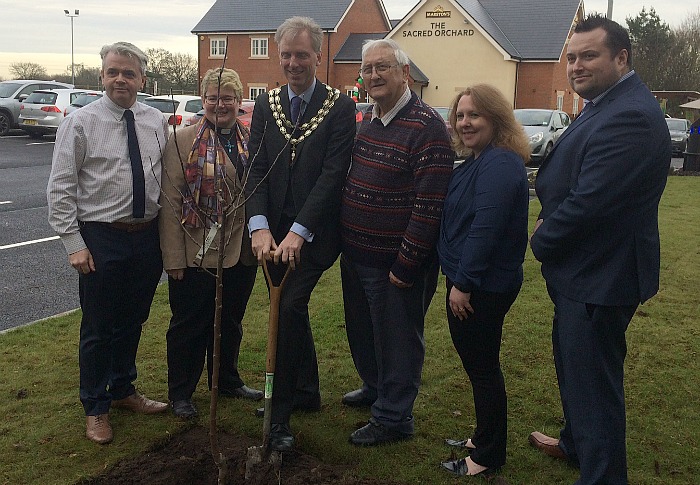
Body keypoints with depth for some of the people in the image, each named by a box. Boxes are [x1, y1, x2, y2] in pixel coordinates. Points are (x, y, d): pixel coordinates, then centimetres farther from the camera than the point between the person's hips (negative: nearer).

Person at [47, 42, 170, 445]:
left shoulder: (157, 122, 4)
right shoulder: (80, 123, -8)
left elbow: (168, 178, 10)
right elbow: (60, 190, -7)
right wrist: (74, 244, -12)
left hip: (148, 236, 4)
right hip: (100, 238, -4)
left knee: (133, 321, 19)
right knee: (99, 328, 7)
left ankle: (123, 389, 40)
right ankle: (96, 407, 26)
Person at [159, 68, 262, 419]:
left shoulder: (252, 141, 5)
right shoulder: (183, 141, -7)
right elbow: (170, 202, -9)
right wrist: (174, 257, -13)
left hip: (241, 254, 4)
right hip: (197, 255, -4)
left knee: (231, 321, 19)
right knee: (189, 324, 10)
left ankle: (228, 381, 39)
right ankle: (180, 393, 26)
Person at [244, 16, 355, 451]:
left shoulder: (340, 107, -6)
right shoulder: (266, 105, 6)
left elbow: (333, 173, -14)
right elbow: (257, 169, -1)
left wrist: (299, 231, -22)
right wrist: (260, 227, -16)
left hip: (313, 233, -5)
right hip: (274, 232, 5)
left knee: (289, 309, -13)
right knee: (291, 311, 15)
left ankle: (280, 415, 0)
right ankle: (308, 393, 34)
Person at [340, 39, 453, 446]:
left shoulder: (426, 126, -18)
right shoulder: (368, 121, 9)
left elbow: (430, 203, -21)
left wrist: (405, 263, -21)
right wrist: (347, 243, 14)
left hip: (395, 262, -8)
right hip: (356, 256, 8)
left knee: (397, 340, 7)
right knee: (362, 331, 23)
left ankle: (394, 417, 24)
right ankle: (375, 388, 46)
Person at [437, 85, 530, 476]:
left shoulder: (500, 165, -20)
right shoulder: (477, 162, 13)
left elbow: (485, 230, -26)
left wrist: (463, 283, -22)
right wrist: (458, 281, 14)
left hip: (482, 287, -10)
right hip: (465, 282, 10)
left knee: (482, 367, 3)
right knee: (478, 363, 20)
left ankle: (488, 457, 19)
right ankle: (485, 439, 36)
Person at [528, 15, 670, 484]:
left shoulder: (629, 116, -25)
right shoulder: (607, 105, 10)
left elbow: (589, 201, -28)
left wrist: (542, 242, -12)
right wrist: (549, 222, -1)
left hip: (600, 277, -11)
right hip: (584, 269, 11)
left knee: (593, 381, 2)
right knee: (572, 365, 26)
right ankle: (577, 443, 47)